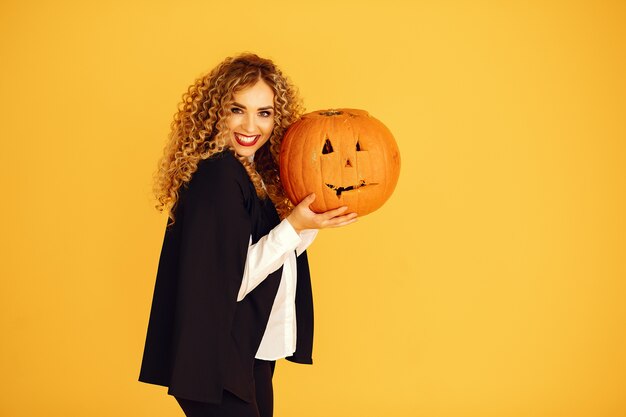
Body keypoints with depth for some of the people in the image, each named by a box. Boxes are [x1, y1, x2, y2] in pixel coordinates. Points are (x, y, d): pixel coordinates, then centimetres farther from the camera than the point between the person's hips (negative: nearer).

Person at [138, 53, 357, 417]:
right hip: (219, 361, -9)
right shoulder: (215, 173, -20)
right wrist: (293, 226, -24)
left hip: (253, 353, 9)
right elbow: (228, 282, -23)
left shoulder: (256, 172, 6)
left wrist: (318, 214, 0)